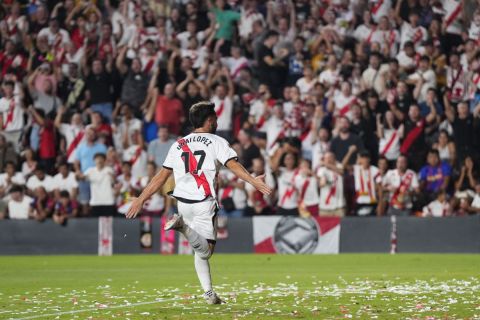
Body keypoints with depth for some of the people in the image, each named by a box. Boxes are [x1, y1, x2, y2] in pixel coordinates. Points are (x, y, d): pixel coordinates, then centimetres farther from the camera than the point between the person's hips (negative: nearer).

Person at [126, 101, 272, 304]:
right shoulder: (216, 142, 4)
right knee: (205, 250, -8)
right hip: (204, 203, -5)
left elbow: (162, 176, 12)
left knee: (201, 250, 17)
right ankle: (183, 227, -33)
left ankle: (208, 292, 9)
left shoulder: (178, 145, 16)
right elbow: (233, 165, -13)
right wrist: (253, 181, -23)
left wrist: (141, 199, 15)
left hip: (183, 202, 5)